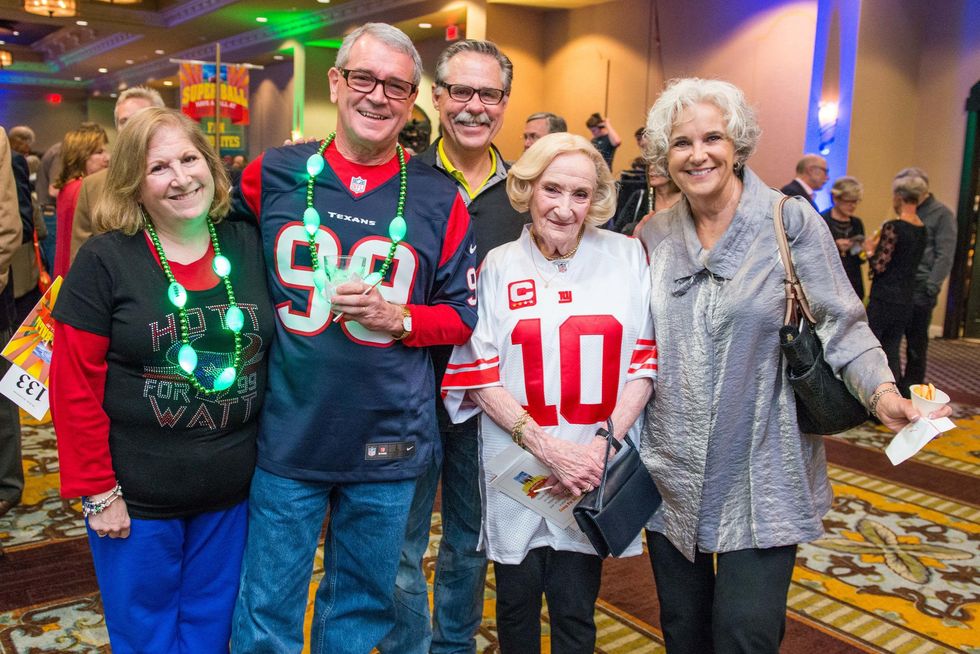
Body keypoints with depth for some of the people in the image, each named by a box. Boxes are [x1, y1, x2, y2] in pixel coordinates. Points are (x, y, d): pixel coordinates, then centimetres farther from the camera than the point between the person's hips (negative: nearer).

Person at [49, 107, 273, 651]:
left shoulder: (249, 247, 0)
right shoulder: (106, 260, -9)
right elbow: (74, 385, -9)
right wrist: (97, 490, -10)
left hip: (231, 488, 3)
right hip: (136, 497, -2)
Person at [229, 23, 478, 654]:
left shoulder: (439, 200, -2)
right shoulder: (271, 175, -1)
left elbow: (463, 313, 3)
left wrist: (398, 318, -15)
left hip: (388, 446, 0)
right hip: (287, 436, 0)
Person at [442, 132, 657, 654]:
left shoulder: (628, 256, 0)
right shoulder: (497, 266, -1)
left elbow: (645, 361, 1)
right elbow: (479, 376, -3)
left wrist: (602, 444, -10)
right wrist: (547, 447, -13)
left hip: (595, 473, 0)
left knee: (575, 612, 11)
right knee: (517, 603, 15)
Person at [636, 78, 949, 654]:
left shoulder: (792, 222, -7)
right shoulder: (655, 236, 4)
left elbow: (841, 324, -6)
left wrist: (881, 389, -23)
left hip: (761, 478, -4)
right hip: (671, 475, 4)